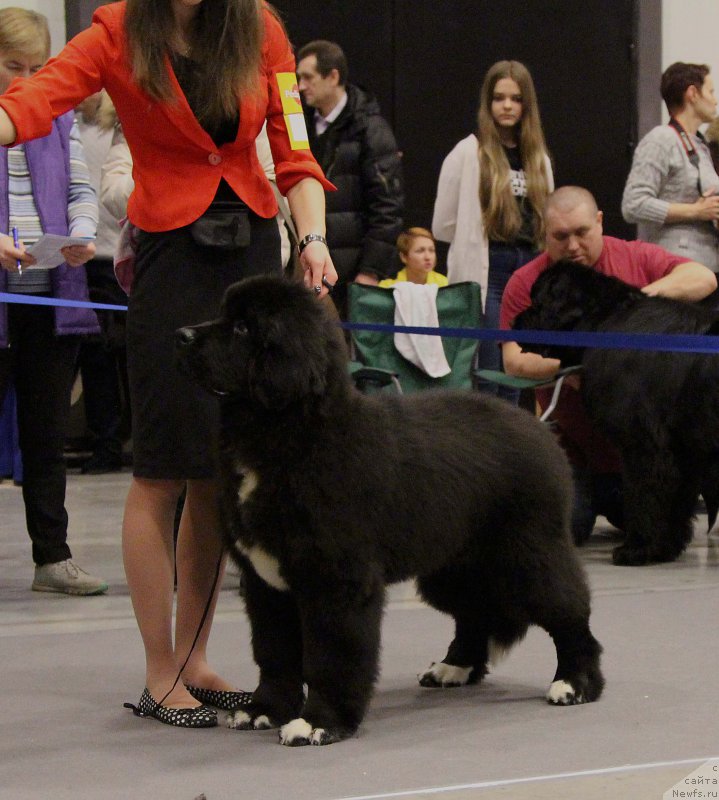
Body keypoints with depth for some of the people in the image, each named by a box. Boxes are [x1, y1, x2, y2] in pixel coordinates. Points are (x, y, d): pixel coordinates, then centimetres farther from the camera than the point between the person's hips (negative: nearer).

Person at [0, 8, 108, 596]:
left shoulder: (59, 118, 13)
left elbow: (81, 191, 12)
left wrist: (81, 236, -8)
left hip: (55, 292, 4)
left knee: (48, 431, 8)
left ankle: (53, 556, 12)